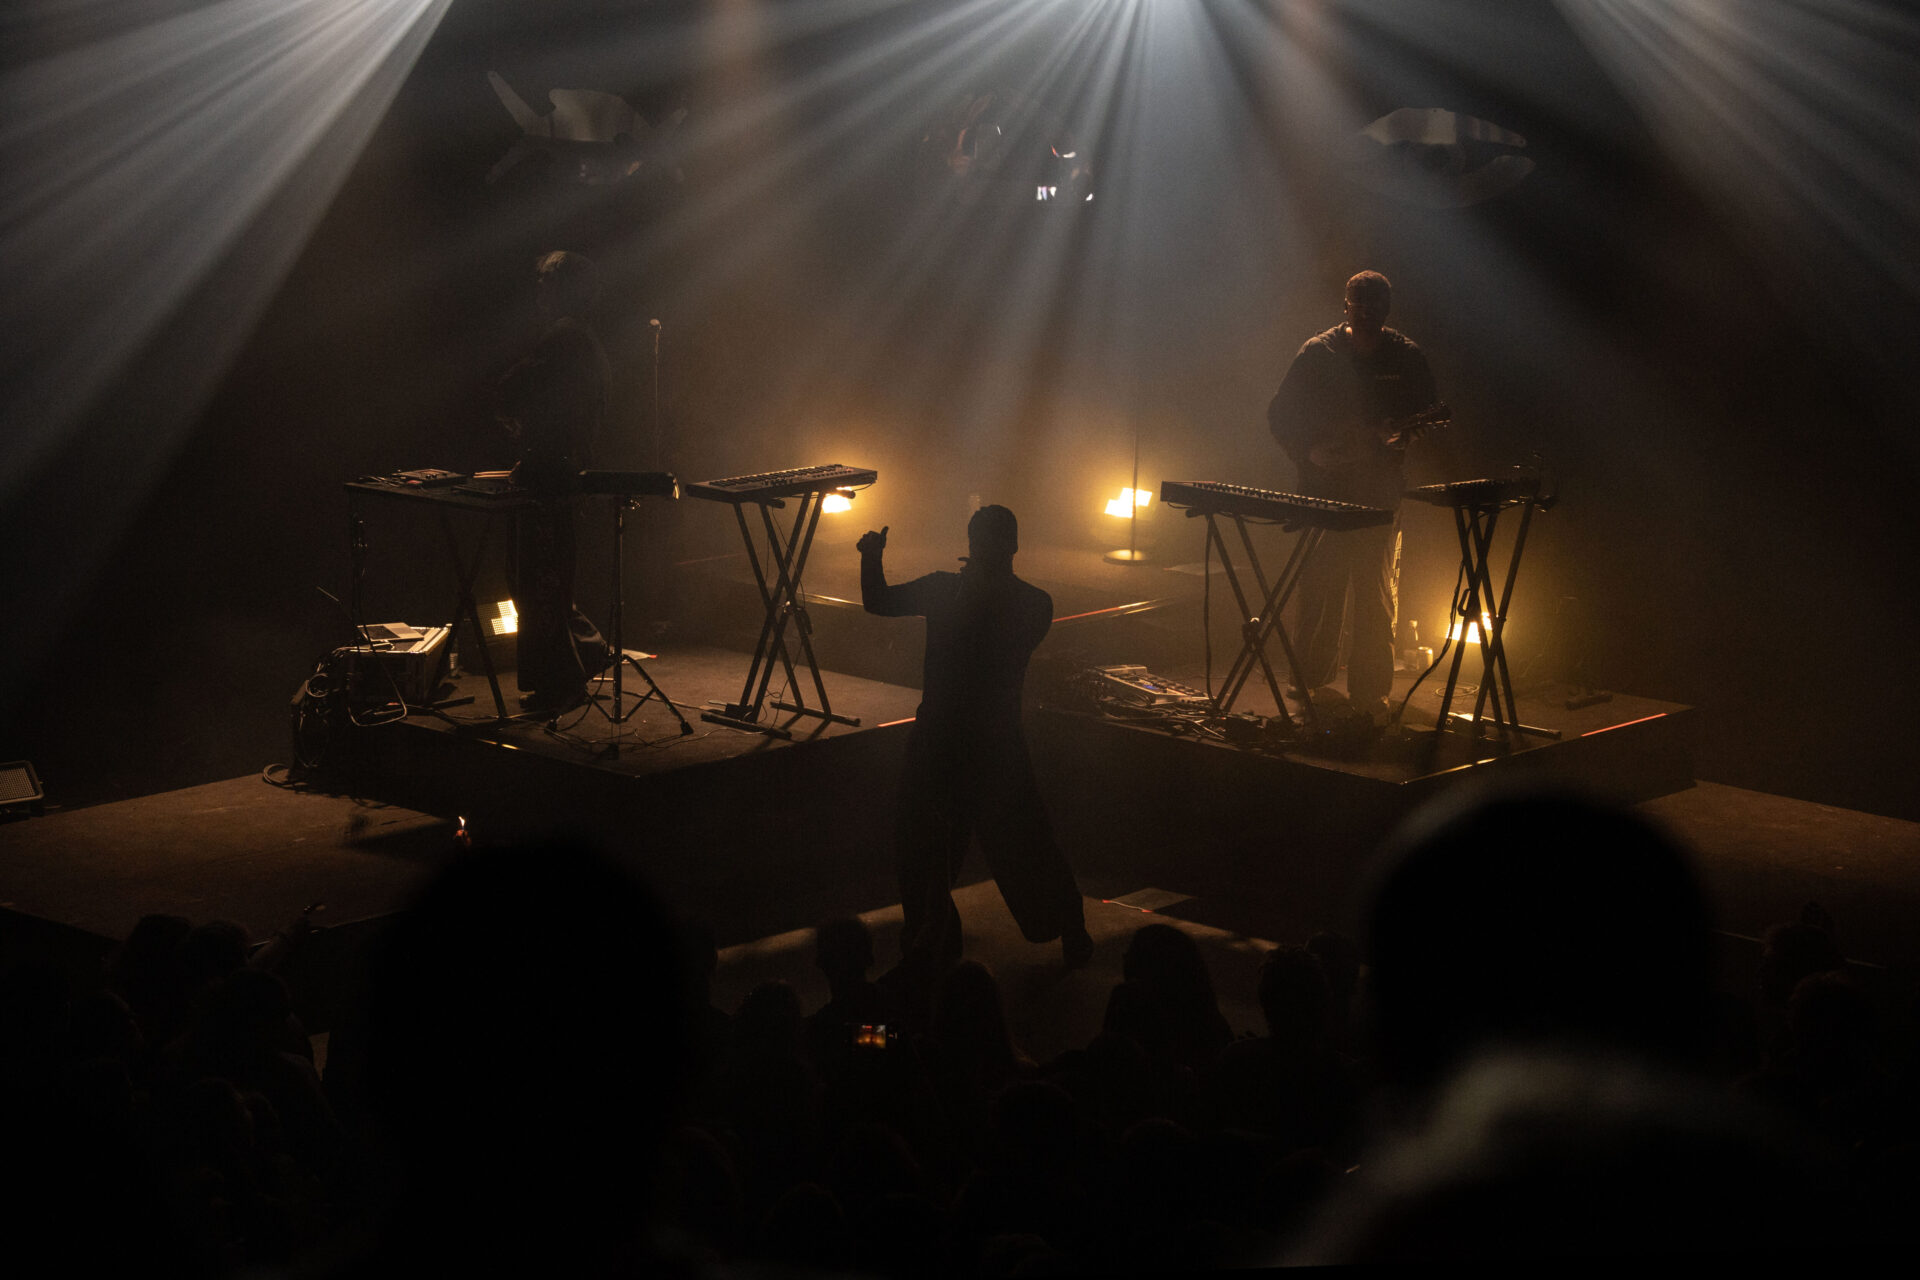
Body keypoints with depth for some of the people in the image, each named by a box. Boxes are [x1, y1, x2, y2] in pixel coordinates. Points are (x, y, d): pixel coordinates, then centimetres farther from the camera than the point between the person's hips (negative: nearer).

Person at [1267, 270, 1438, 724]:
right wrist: (1309, 453, -8)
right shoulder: (1318, 354, 4)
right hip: (1325, 487, 0)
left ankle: (1369, 687, 3)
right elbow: (1281, 415, 7)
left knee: (1375, 588, -2)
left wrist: (1402, 435, -11)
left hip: (1380, 489, 0)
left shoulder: (1406, 358, 6)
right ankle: (1311, 676, 16)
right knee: (1319, 584, 2)